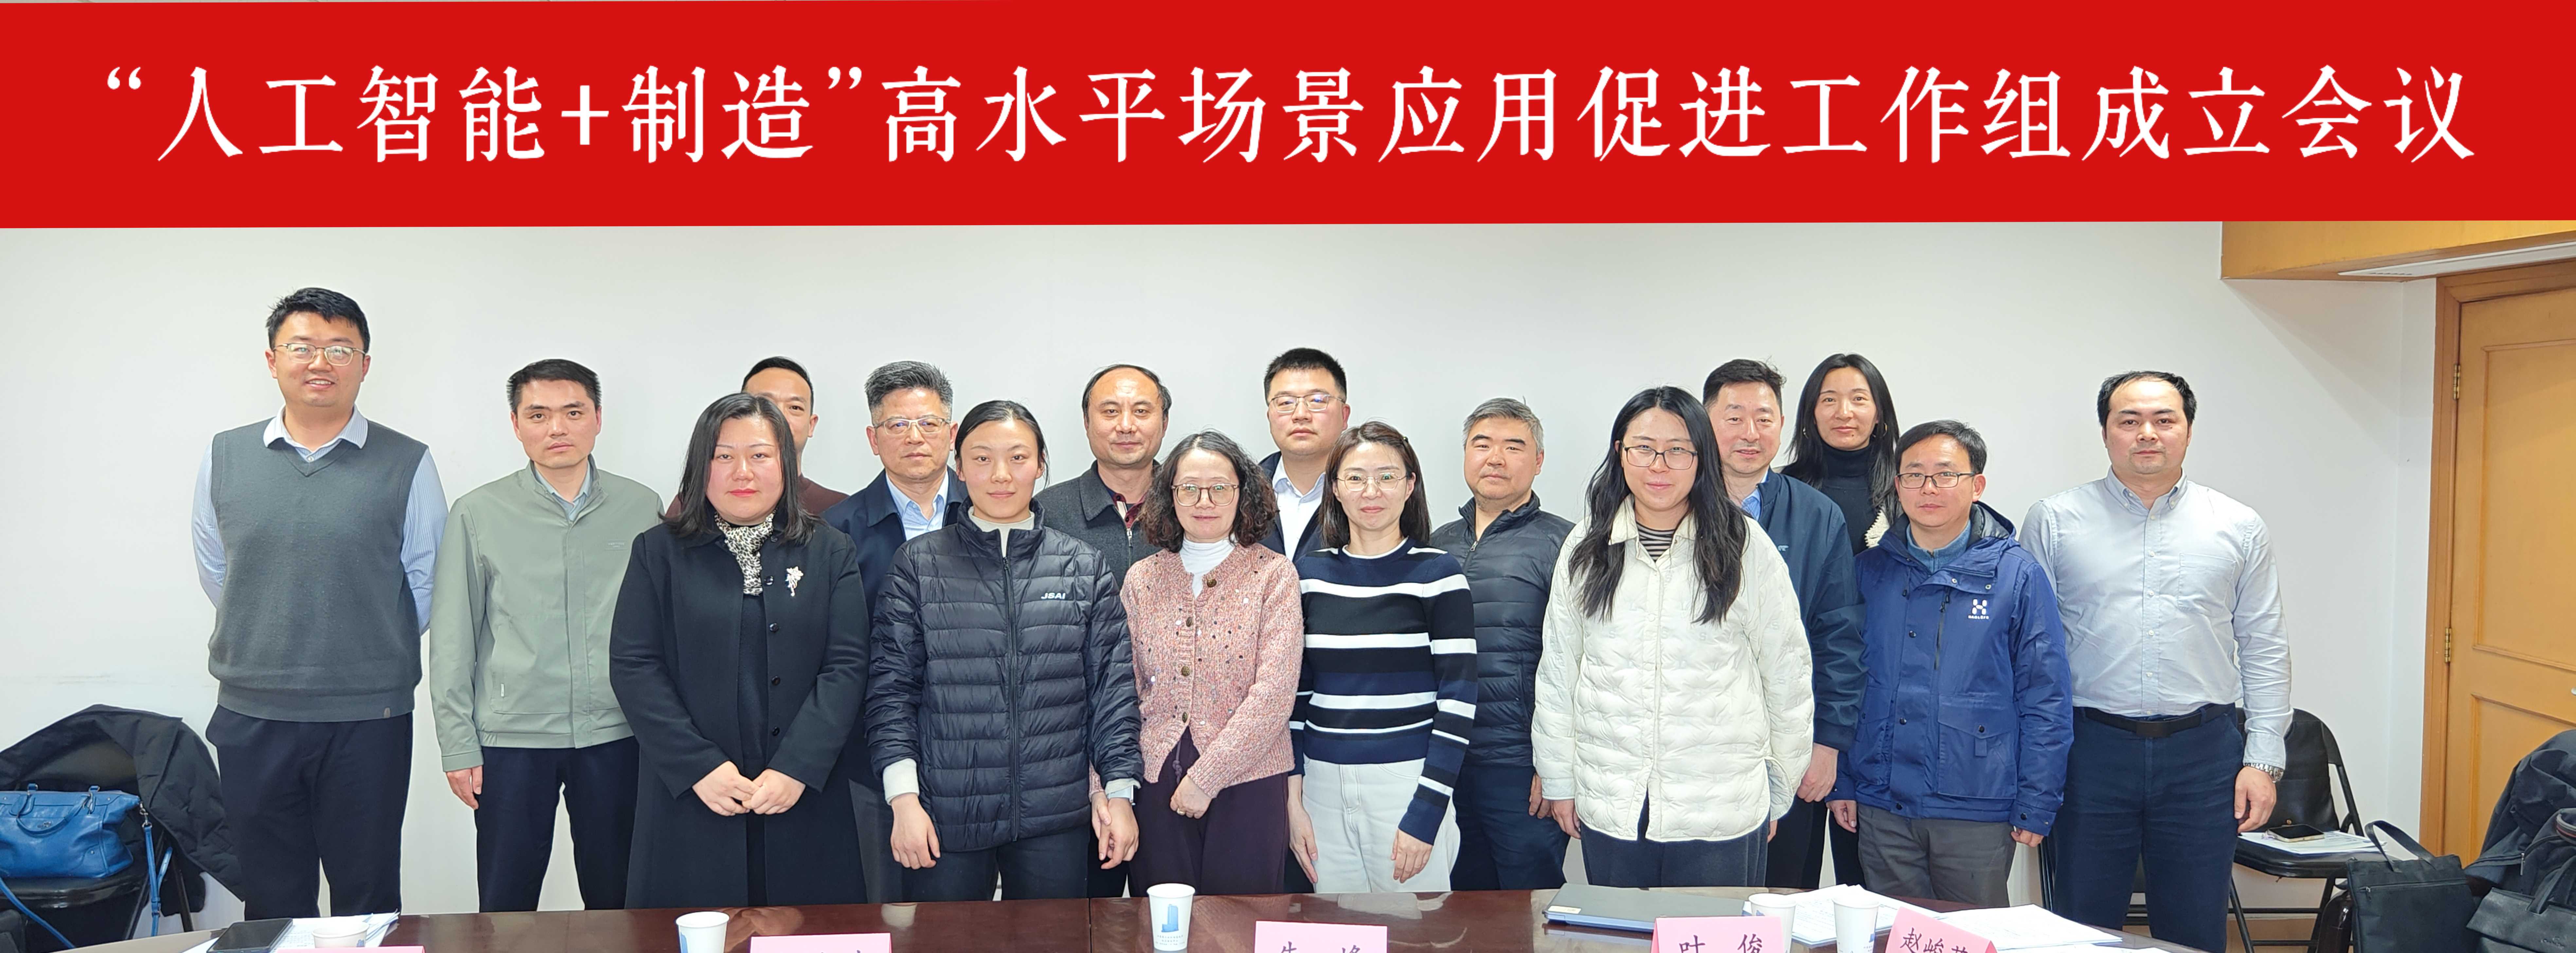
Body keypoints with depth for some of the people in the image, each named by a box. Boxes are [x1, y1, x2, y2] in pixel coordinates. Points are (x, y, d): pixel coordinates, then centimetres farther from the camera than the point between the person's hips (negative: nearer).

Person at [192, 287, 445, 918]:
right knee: (271, 902, 12)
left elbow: (426, 584, 3)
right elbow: (215, 574, 13)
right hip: (250, 717, 2)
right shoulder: (225, 457, 6)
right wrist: (269, 647, 10)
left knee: (368, 901, 8)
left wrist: (372, 654, 5)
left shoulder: (407, 466, -3)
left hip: (368, 718, -2)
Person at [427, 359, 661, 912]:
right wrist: (457, 745, 0)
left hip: (615, 736, 1)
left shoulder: (641, 509, 4)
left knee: (615, 902, 9)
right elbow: (452, 641, 3)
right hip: (510, 739, -1)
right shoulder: (478, 514, 1)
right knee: (506, 907, 6)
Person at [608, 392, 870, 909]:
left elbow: (845, 666, -1)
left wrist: (796, 769, -13)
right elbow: (632, 667, -1)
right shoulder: (659, 552, 6)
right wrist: (700, 767, -11)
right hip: (689, 799, 0)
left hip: (804, 800, 1)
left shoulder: (830, 552, 7)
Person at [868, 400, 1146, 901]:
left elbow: (1112, 685, 7)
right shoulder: (918, 564, 4)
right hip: (945, 817, -1)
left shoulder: (1085, 567, 8)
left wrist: (1119, 791, 1)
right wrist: (904, 797, -6)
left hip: (1056, 820, 1)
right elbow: (891, 685, 2)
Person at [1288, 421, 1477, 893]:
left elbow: (1459, 699, -7)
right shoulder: (1309, 572, 8)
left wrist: (1425, 812, -12)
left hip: (1409, 783, -3)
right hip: (1324, 787, 3)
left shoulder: (1437, 572, -3)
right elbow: (1293, 690, 11)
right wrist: (1293, 799, 4)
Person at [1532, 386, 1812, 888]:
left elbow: (1787, 676, 3)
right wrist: (1559, 781, 11)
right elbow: (1557, 671, 10)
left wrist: (1780, 791, 7)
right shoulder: (1586, 549, 4)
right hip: (1608, 807, 2)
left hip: (1722, 814, -2)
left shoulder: (1746, 547, -4)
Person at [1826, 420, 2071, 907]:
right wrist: (1841, 782, 4)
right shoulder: (1871, 570, 6)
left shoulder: (2017, 574, -2)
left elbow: (2046, 698, -2)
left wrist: (2036, 806, -5)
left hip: (1978, 810, -2)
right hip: (1882, 807, 3)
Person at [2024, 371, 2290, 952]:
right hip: (2092, 749, -1)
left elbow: (2264, 651, 9)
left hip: (2203, 753, 1)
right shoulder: (2054, 522, 3)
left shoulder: (2240, 528, 7)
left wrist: (2263, 759, 2)